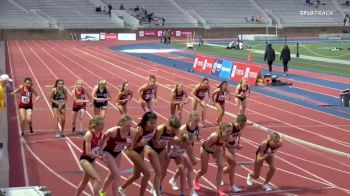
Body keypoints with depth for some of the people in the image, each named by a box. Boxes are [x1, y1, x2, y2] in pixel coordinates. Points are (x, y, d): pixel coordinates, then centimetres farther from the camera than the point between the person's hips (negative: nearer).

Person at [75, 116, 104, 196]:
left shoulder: (100, 134, -3)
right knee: (98, 180, -23)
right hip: (85, 159, -8)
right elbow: (88, 152, -27)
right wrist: (99, 156, -22)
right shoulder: (89, 134, -24)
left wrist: (100, 153, -6)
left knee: (85, 181, 24)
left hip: (92, 159, 8)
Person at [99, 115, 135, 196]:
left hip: (118, 153, 6)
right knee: (117, 176, -15)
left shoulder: (132, 132, -21)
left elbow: (129, 148, -5)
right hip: (108, 153, -6)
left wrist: (129, 144, -27)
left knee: (112, 176, 22)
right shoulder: (113, 131, -35)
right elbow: (103, 138, -14)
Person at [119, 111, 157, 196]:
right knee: (147, 173, -13)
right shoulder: (139, 130, -34)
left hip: (141, 150, 7)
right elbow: (131, 145, -26)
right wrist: (139, 144, -42)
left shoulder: (153, 128, -17)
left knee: (137, 175, 21)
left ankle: (121, 188, 46)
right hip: (132, 150, -7)